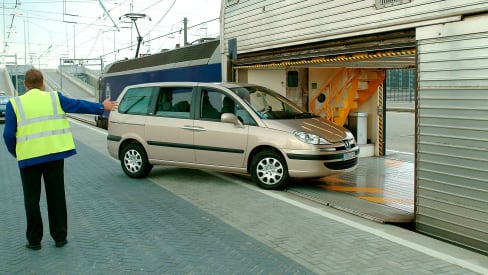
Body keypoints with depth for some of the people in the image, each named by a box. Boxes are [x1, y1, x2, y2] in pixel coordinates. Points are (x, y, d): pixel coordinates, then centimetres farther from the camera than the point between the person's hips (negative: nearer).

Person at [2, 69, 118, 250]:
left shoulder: (14, 104, -1)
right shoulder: (54, 98, 3)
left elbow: (8, 135, -4)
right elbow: (79, 105, 9)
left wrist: (15, 153, 12)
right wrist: (102, 107, 21)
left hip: (29, 158, -1)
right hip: (54, 155, 1)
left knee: (32, 200, 10)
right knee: (56, 197, 11)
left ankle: (34, 240, 17)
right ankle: (60, 237, 18)